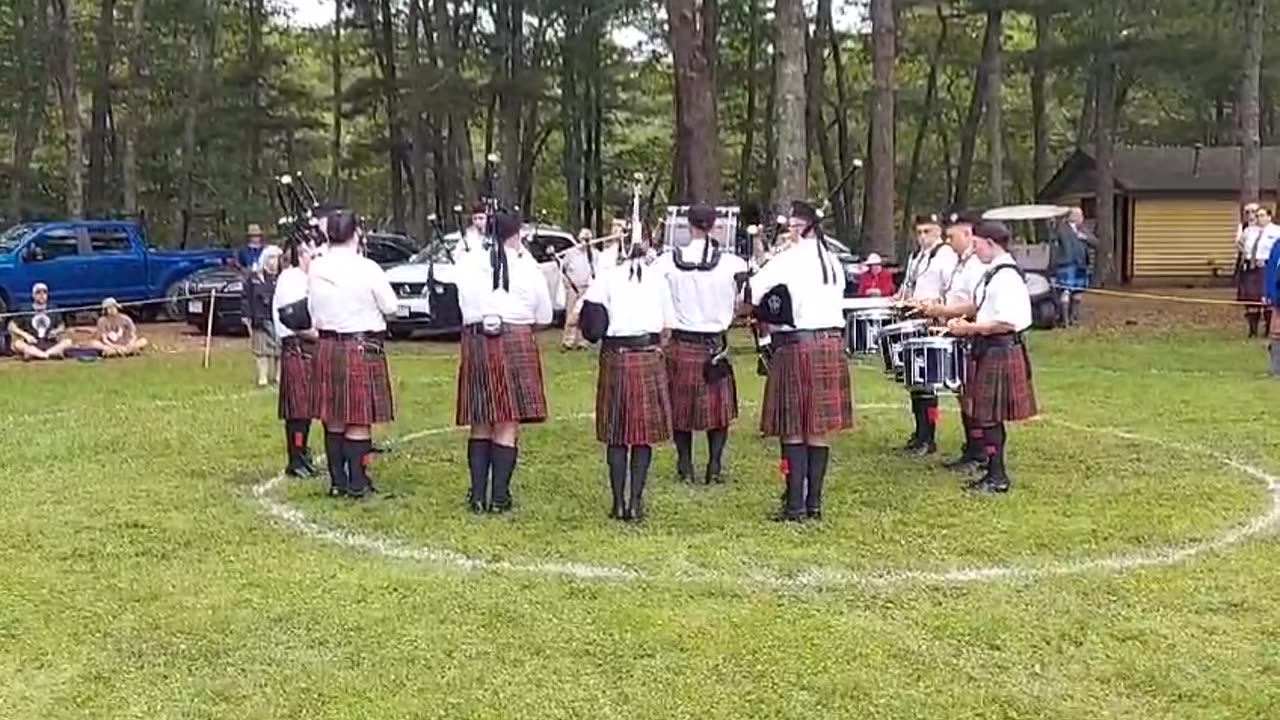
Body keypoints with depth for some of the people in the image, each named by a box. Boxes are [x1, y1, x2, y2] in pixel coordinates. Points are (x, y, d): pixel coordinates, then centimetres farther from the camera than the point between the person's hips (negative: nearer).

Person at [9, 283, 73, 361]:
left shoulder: (53, 311, 10)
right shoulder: (26, 312, 4)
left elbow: (62, 327, 16)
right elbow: (11, 327, 0)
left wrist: (56, 331, -8)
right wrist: (25, 335, -16)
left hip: (51, 345, 2)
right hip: (32, 346, -2)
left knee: (68, 341, -27)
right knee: (17, 343, -32)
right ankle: (52, 354, -44)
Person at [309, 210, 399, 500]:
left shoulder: (316, 269, 1)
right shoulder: (367, 269, -14)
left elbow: (314, 311, 10)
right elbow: (390, 306, -5)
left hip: (326, 347, 5)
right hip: (363, 348, -5)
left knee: (333, 419, 12)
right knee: (359, 420, 0)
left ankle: (337, 481, 18)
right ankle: (357, 484, 3)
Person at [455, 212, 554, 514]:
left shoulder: (470, 268, 5)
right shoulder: (528, 268, -1)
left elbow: (465, 309, 10)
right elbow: (544, 317, 6)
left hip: (476, 343, 3)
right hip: (515, 342, -3)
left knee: (480, 425, 10)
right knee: (508, 426, 0)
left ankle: (478, 496, 11)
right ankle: (499, 497, 0)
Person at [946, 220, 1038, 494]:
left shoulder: (1006, 276, -18)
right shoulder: (993, 273, 13)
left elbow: (1006, 323, -24)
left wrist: (970, 328, -19)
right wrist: (966, 323, 9)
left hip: (999, 352, -10)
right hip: (988, 350, 10)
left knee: (988, 417, -5)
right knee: (987, 416, 14)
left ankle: (997, 476, 1)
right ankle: (994, 472, 22)